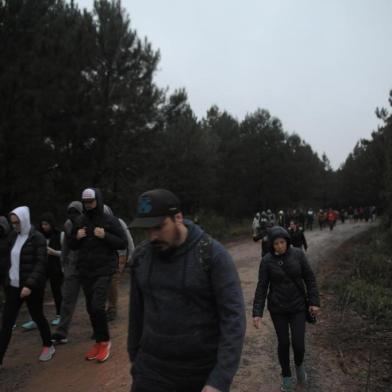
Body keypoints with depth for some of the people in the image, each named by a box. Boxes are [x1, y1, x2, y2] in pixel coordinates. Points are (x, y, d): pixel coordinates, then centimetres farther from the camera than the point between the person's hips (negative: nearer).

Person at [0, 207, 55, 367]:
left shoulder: (37, 238, -12)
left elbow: (41, 263, -17)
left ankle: (48, 346, 31)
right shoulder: (13, 236, 7)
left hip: (32, 286, -5)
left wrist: (30, 284, -25)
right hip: (13, 286, 5)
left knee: (37, 316, 10)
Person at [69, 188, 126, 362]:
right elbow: (71, 246, 15)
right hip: (85, 271, 5)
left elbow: (123, 243, -7)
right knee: (91, 308, 11)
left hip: (104, 270, -5)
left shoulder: (110, 221, -7)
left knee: (98, 306, -14)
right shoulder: (79, 221, 7)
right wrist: (77, 237, -7)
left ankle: (105, 341, 9)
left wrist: (105, 236, -20)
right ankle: (98, 341, 28)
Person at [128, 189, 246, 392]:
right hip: (151, 367, 3)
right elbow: (137, 311, 8)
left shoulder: (213, 254, -16)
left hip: (204, 371, -2)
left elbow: (233, 318, -18)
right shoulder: (140, 255, -3)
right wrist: (134, 356, 15)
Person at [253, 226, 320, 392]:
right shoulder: (267, 260, -11)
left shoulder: (298, 254, -9)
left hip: (298, 306, 0)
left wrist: (314, 302, -6)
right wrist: (257, 312, -14)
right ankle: (286, 375, 34)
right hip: (277, 308, 0)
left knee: (298, 344, -1)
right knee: (283, 343, 9)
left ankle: (299, 364, 34)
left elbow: (309, 278, -1)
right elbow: (262, 287, -9)